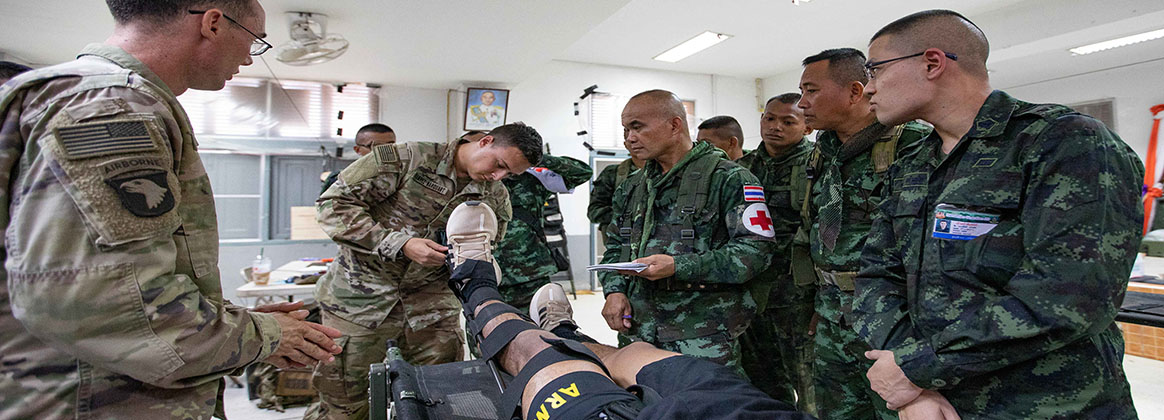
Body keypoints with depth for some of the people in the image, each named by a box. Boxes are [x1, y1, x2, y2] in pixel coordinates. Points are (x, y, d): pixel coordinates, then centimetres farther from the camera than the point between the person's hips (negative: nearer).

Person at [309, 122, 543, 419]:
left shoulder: (497, 199, 3)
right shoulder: (408, 159, -12)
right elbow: (333, 205, -14)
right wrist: (400, 245, -23)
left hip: (429, 300, 4)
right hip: (363, 298, -4)